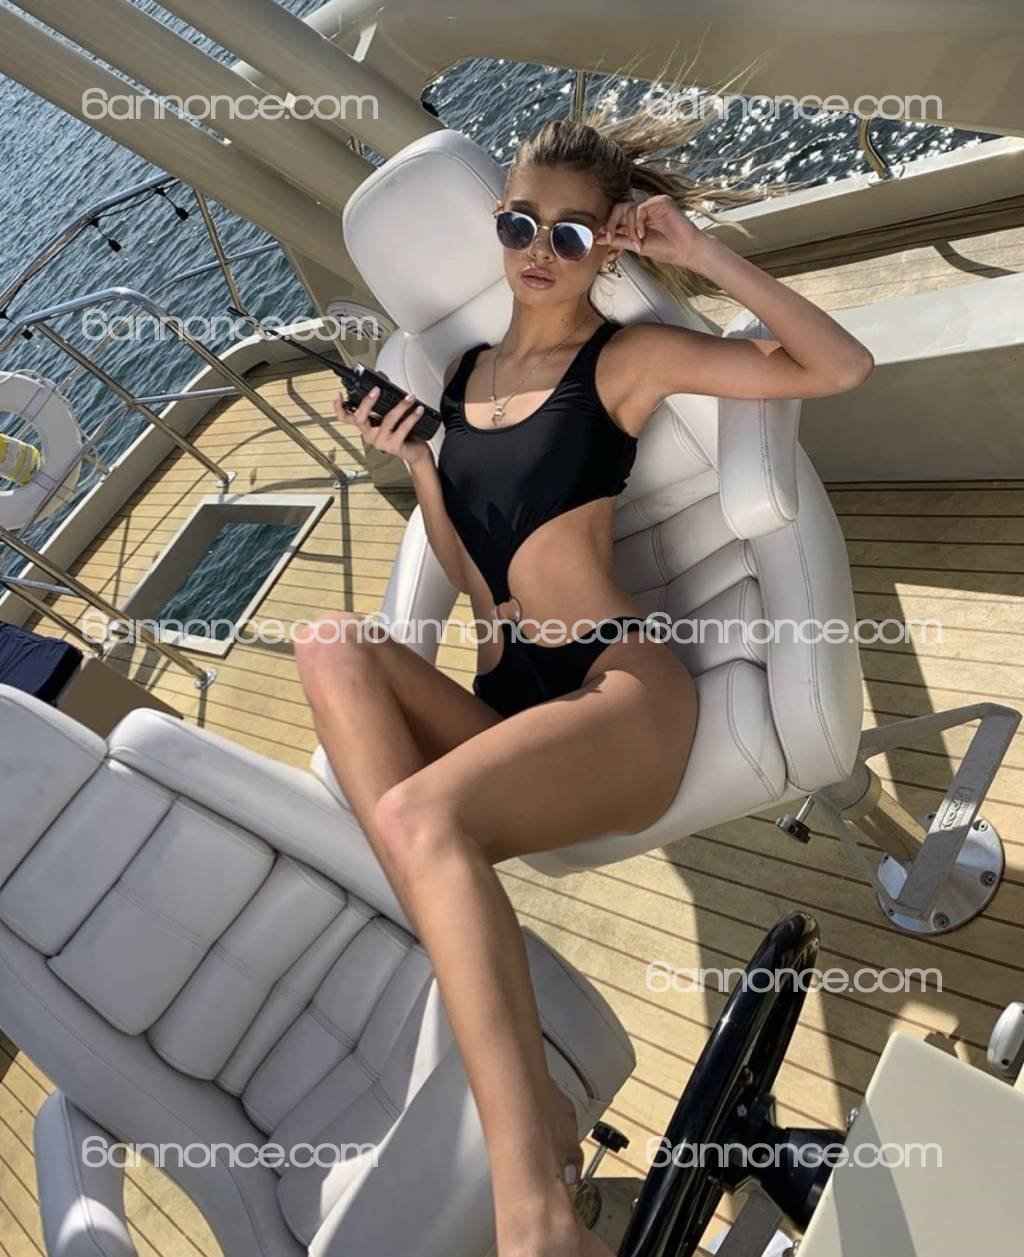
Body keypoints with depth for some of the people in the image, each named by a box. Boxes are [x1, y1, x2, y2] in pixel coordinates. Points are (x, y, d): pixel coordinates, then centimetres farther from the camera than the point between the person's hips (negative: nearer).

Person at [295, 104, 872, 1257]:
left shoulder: (630, 358, 4)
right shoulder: (463, 372, 19)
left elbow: (840, 368, -5)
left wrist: (701, 252, -6)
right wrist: (414, 463, 6)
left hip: (621, 693, -5)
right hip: (505, 703, 6)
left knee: (418, 818, -31)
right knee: (332, 643, -23)